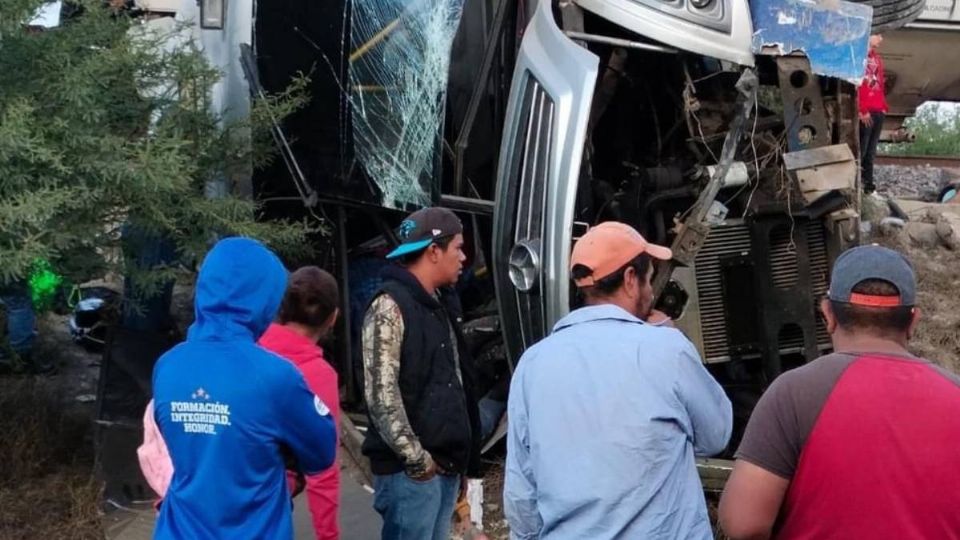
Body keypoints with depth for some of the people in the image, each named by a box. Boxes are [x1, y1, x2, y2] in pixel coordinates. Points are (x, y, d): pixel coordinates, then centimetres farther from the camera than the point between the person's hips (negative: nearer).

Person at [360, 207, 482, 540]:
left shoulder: (441, 305, 16)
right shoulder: (391, 306, -11)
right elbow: (381, 394, -18)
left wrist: (464, 458, 15)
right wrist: (416, 458, -17)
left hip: (446, 464, 8)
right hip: (411, 470, -8)